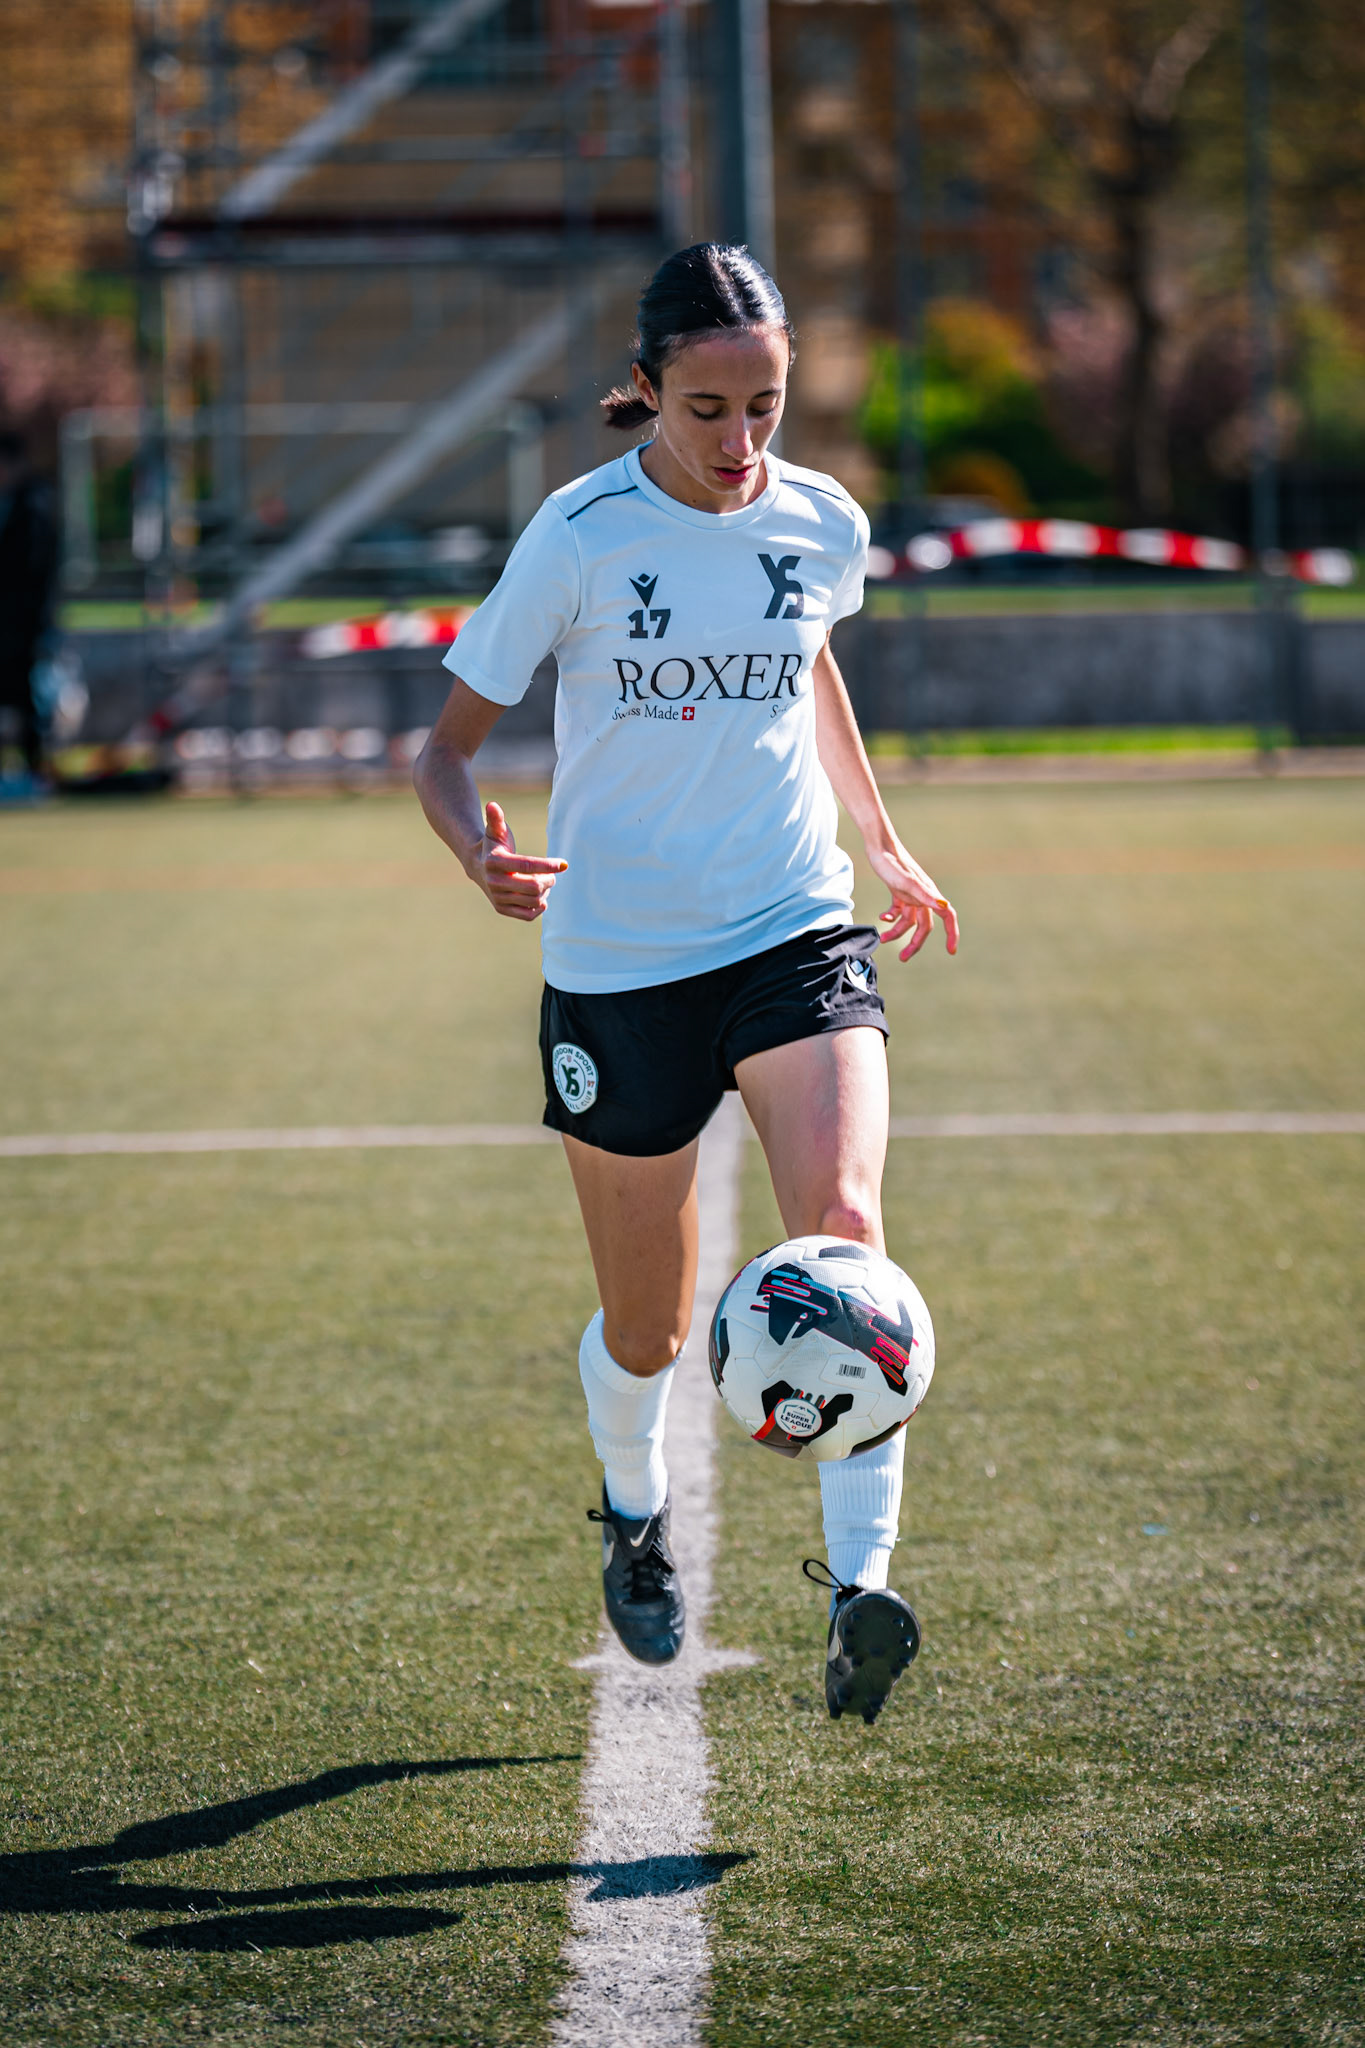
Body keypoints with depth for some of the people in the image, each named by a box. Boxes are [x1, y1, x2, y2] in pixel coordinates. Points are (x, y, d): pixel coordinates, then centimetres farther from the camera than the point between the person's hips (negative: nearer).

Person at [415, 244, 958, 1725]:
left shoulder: (822, 525, 0)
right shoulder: (581, 535, -10)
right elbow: (449, 741, -5)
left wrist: (883, 845, 30)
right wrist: (480, 853, -26)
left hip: (800, 936, 2)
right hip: (619, 968, -1)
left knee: (842, 1229, -24)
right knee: (647, 1329, 9)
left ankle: (860, 1594, -28)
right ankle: (633, 1517, 43)